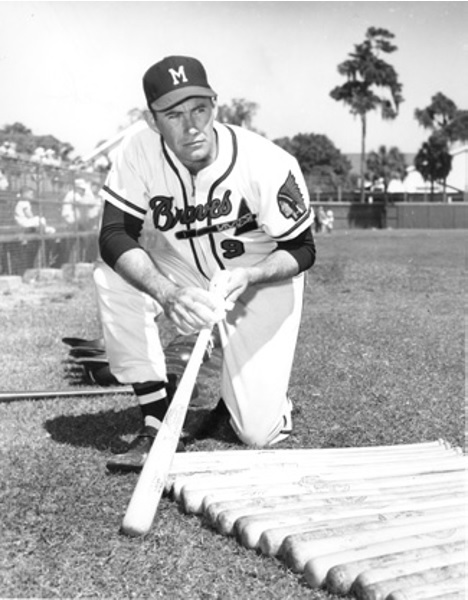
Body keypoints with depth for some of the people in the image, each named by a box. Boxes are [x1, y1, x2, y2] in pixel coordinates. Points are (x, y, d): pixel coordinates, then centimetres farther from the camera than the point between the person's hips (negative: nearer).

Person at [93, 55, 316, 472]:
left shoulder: (269, 165, -28)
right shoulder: (140, 152, -22)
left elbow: (302, 250, -16)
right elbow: (115, 235, -25)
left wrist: (249, 276, -36)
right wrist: (168, 293, -43)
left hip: (263, 281, -3)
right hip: (181, 274, 3)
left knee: (259, 432, -11)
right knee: (114, 279, -28)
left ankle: (251, 388, 29)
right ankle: (158, 422, -14)